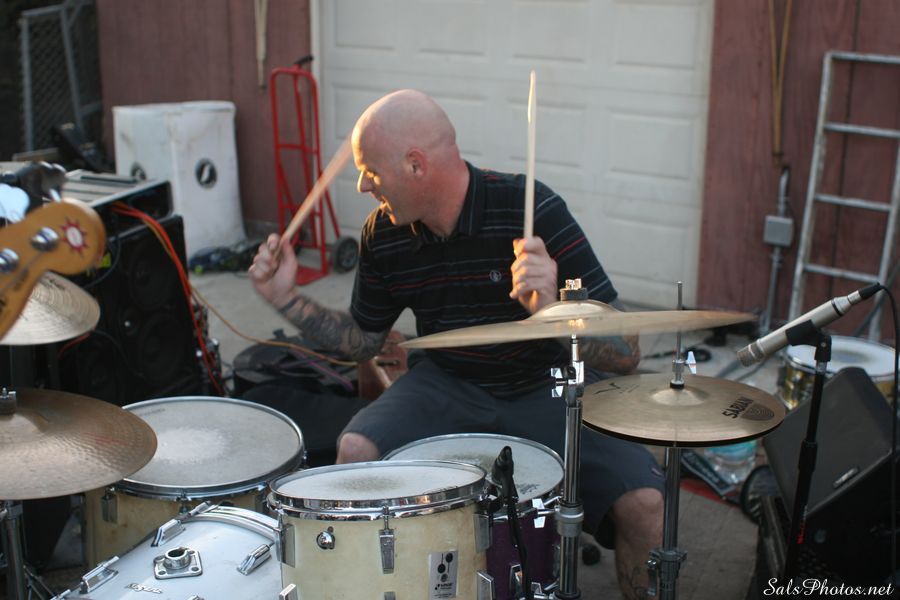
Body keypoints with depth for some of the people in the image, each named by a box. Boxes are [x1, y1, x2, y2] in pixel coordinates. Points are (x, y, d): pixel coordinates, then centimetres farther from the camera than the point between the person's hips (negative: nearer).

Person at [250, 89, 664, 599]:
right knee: (355, 451, -23)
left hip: (547, 385, -3)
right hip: (449, 384, 4)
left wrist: (553, 309, -45)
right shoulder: (384, 235, -7)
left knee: (643, 501, -24)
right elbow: (364, 340, 11)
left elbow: (626, 355, -26)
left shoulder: (529, 208, -23)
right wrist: (288, 299, -4)